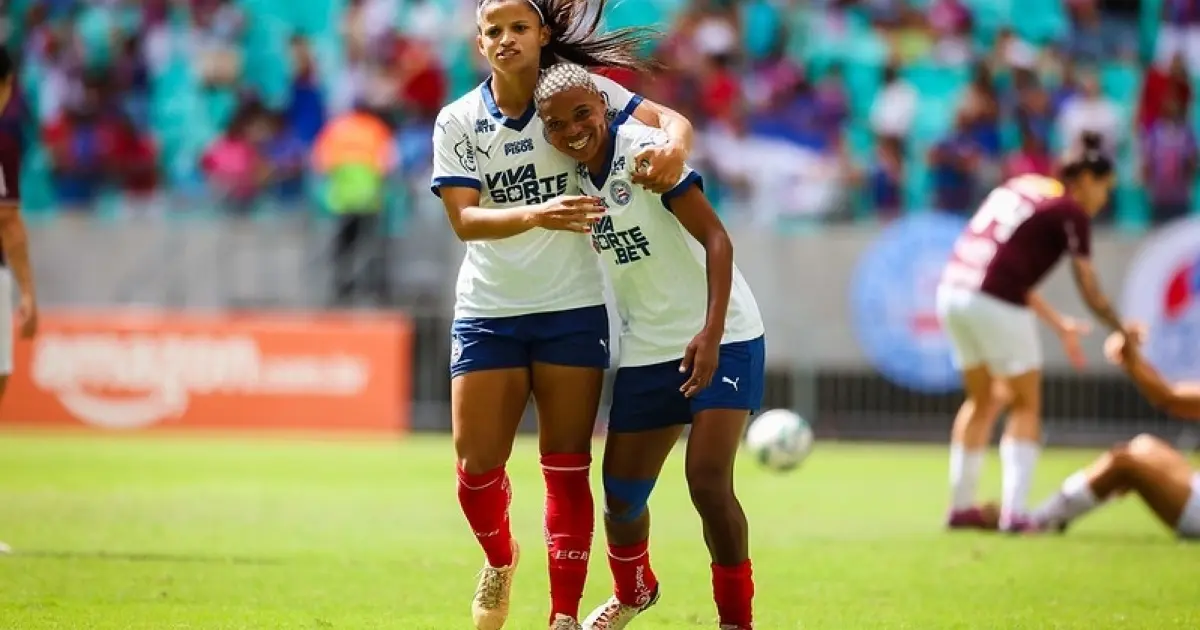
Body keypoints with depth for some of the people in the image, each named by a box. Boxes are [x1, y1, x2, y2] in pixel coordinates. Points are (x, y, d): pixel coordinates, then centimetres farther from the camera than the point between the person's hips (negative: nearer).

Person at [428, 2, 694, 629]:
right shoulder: (457, 122, -2)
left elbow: (669, 118, -13)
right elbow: (464, 219, -12)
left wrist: (674, 143, -38)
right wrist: (536, 215, -30)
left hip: (574, 308, -1)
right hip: (488, 312, 1)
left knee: (567, 466, -3)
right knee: (476, 464, 0)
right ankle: (500, 561, 31)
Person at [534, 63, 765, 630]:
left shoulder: (642, 149, -18)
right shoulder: (573, 175, 1)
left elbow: (715, 237, -22)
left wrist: (711, 334, -30)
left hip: (720, 339, -6)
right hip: (647, 349, 6)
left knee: (708, 482, -19)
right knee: (622, 496, 9)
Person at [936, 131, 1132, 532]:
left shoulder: (1020, 188, 20)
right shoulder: (1070, 211, -2)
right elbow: (1091, 294, -2)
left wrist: (1059, 324, 27)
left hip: (952, 292, 7)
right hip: (995, 304, -7)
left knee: (982, 402, 23)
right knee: (1026, 406, 7)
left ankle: (961, 506, 27)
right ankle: (1014, 512, -2)